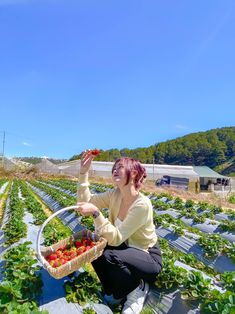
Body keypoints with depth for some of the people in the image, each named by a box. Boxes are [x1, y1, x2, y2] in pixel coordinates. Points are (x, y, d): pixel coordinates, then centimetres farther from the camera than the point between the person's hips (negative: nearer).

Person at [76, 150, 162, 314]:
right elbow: (86, 201, -9)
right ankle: (115, 289, 9)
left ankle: (137, 288, 1)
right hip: (127, 249, 7)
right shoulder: (115, 194, -10)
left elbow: (116, 239, -31)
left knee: (109, 257, -31)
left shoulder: (142, 204, -31)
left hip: (148, 258, -6)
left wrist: (96, 213, -39)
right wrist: (84, 172, -16)